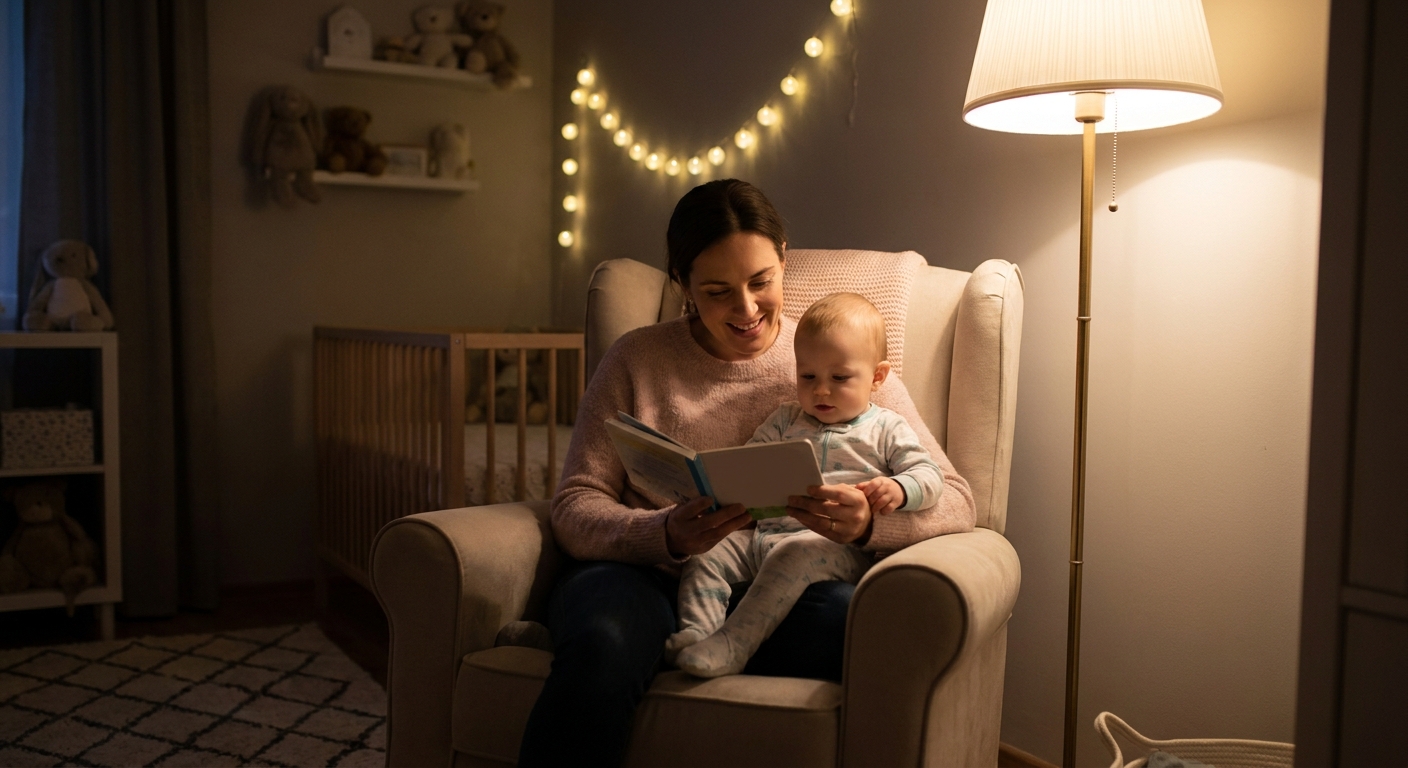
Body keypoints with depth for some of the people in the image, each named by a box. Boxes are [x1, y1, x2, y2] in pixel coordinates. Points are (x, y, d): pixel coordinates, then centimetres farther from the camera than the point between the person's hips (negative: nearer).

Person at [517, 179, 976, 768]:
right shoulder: (635, 359, 12)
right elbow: (574, 509, 3)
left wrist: (868, 521, -19)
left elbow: (955, 502, 4)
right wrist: (667, 534, -19)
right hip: (649, 576, 0)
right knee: (600, 645, -35)